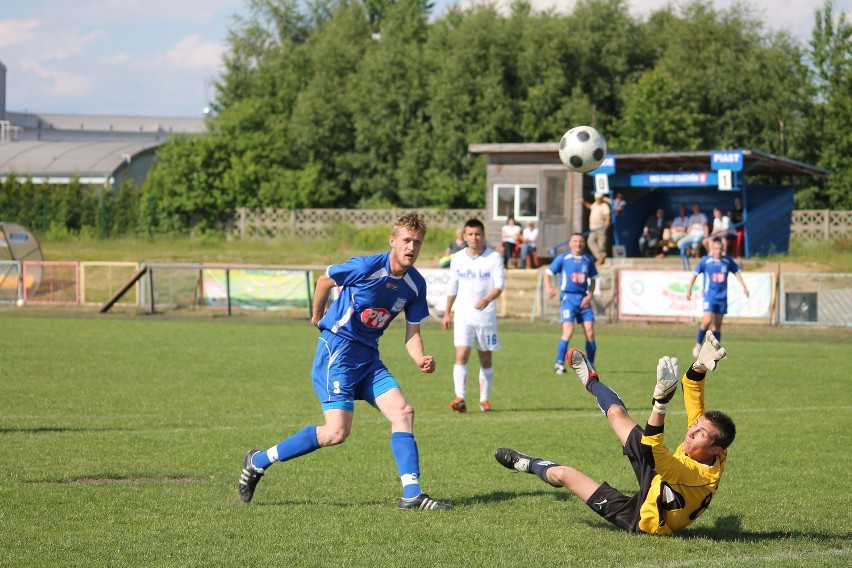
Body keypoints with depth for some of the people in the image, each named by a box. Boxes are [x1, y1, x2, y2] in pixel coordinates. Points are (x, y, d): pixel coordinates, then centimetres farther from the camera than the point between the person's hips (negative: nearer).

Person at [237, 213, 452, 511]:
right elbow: (324, 280, 0)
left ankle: (412, 494, -6)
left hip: (368, 357, 7)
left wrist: (421, 359, -12)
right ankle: (259, 461, -1)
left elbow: (412, 332, 9)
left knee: (403, 412, -7)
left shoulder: (416, 284, 3)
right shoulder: (367, 266, -17)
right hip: (337, 350, -7)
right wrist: (317, 315, 16)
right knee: (337, 431, -15)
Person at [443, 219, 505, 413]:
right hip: (463, 315, 1)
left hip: (486, 315, -1)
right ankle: (460, 398, -20)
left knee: (485, 359, 7)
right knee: (461, 355, -14)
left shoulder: (494, 257, -4)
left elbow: (500, 284, -12)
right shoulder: (458, 258, 6)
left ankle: (484, 399, 20)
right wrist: (447, 312, 19)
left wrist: (488, 299, -31)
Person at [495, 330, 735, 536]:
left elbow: (654, 452, -55)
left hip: (640, 520, -7)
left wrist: (660, 402, -65)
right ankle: (591, 381, 42)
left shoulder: (697, 473, -43)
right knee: (616, 412, 9)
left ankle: (530, 464, 39)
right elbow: (695, 407, -13)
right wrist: (698, 369, -26)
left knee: (562, 473, 4)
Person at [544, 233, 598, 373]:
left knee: (590, 333, -3)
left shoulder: (588, 260, 8)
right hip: (568, 297, -3)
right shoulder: (563, 258, -1)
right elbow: (548, 273, 4)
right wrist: (548, 288, -15)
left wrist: (589, 295, 1)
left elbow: (593, 279, 17)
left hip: (584, 299, 3)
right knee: (568, 331, -17)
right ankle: (559, 364, -8)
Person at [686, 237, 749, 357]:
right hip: (709, 296, -3)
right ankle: (698, 344, 0)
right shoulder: (706, 261, -5)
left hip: (722, 297, 3)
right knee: (707, 321, -18)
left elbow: (737, 272, 15)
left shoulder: (728, 261, 2)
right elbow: (695, 274, 5)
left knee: (718, 325, 4)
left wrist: (744, 287, 10)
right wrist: (689, 289, 7)